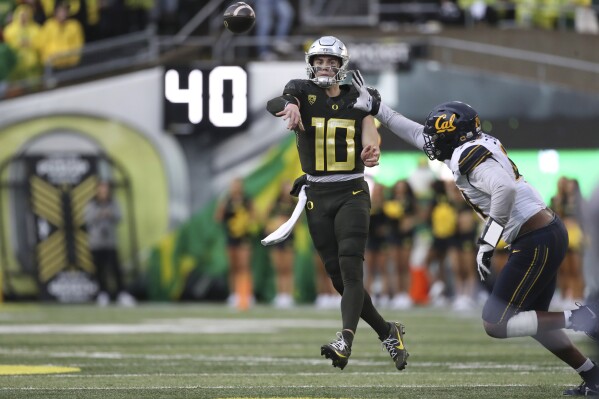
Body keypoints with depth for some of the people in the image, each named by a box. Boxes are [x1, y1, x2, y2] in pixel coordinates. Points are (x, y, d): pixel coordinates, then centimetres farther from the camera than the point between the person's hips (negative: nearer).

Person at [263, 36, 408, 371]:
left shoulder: (358, 99, 6)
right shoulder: (303, 92, 2)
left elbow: (369, 129, -11)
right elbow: (275, 103, -20)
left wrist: (373, 150, -35)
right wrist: (288, 106, -45)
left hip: (352, 193, -1)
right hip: (317, 196, 2)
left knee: (350, 267, -18)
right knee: (339, 277, 4)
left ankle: (346, 341, -29)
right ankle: (388, 332, 19)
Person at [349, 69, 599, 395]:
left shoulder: (468, 155, -14)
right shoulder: (472, 146, 13)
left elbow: (505, 188, -33)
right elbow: (418, 134, 26)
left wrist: (488, 241, -25)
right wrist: (375, 106, 30)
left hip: (536, 243, -9)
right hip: (551, 233, 9)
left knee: (495, 325, -3)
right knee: (533, 320, 20)